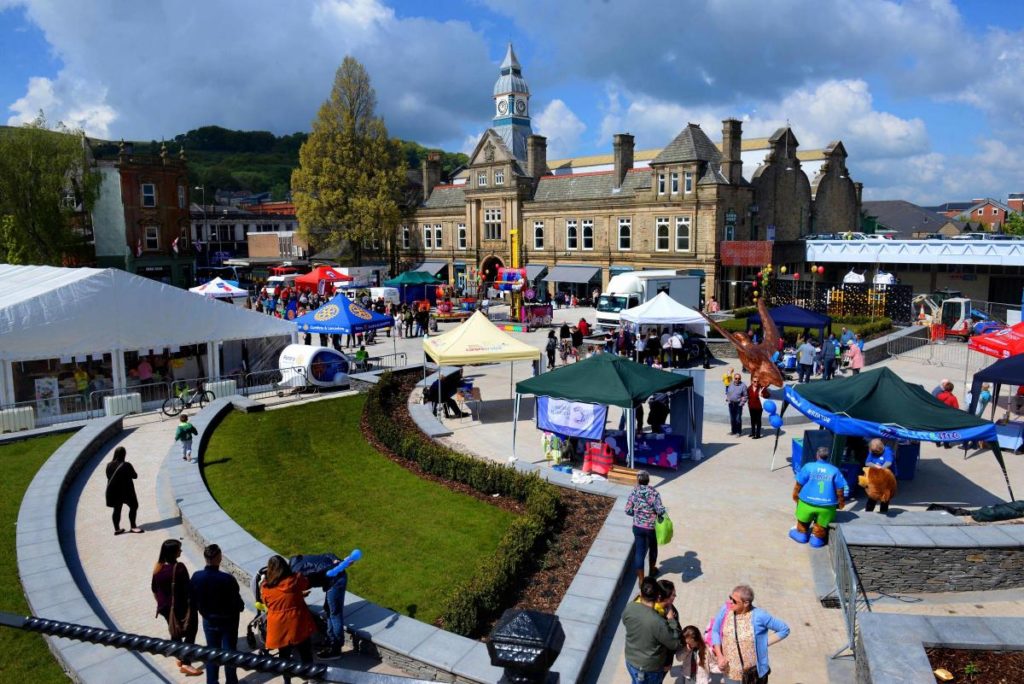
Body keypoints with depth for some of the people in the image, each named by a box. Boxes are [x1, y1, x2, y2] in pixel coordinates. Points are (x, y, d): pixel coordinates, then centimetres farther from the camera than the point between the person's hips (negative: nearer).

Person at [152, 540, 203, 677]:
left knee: (175, 632, 25)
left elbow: (154, 589, 7)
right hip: (181, 606, -7)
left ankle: (180, 658, 40)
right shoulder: (179, 568, -25)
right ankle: (185, 664, 3)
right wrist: (192, 602, -5)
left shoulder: (158, 568, -4)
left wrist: (160, 603, 21)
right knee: (189, 633, 6)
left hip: (165, 607, 7)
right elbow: (187, 588, -19)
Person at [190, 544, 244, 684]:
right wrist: (241, 607, 5)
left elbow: (192, 600, -2)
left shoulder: (196, 577, -17)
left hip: (208, 620, 3)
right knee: (229, 651, 16)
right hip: (228, 620, -3)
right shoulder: (227, 579, -29)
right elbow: (237, 602, -18)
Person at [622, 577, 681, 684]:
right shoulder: (658, 622, -36)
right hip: (649, 668, -4)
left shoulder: (629, 607, -20)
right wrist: (671, 619, -13)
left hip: (630, 660, 5)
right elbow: (674, 644, -21)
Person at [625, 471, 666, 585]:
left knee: (639, 551, 9)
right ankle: (652, 570, 47)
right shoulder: (654, 493, -17)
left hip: (637, 527, 1)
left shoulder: (633, 492, -9)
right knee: (652, 548, 25)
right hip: (651, 527, -1)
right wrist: (662, 512, -1)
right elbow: (660, 510, -24)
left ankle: (641, 579, 11)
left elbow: (628, 511, -6)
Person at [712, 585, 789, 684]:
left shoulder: (759, 616, -19)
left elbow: (784, 629, -8)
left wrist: (765, 643, -12)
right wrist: (719, 655, -7)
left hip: (753, 673, -3)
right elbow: (715, 631, 3)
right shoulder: (726, 611, -9)